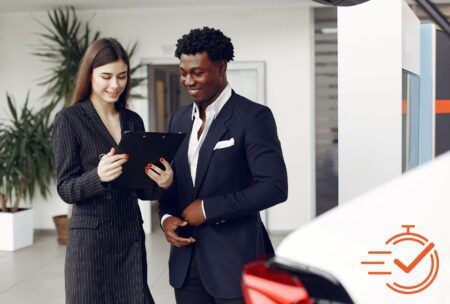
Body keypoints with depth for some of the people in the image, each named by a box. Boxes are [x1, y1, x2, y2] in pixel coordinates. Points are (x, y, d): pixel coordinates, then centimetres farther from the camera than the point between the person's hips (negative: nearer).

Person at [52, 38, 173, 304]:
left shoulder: (133, 121, 7)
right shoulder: (69, 119, -6)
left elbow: (140, 187, 9)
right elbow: (66, 189, -9)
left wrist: (162, 183, -12)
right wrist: (98, 176, -29)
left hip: (132, 236, 4)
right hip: (91, 238, -4)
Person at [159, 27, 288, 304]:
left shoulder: (253, 117, -9)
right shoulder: (180, 118, 11)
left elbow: (275, 187, -16)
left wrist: (208, 208, -16)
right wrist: (166, 216, -2)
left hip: (234, 259, -6)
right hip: (186, 260, 6)